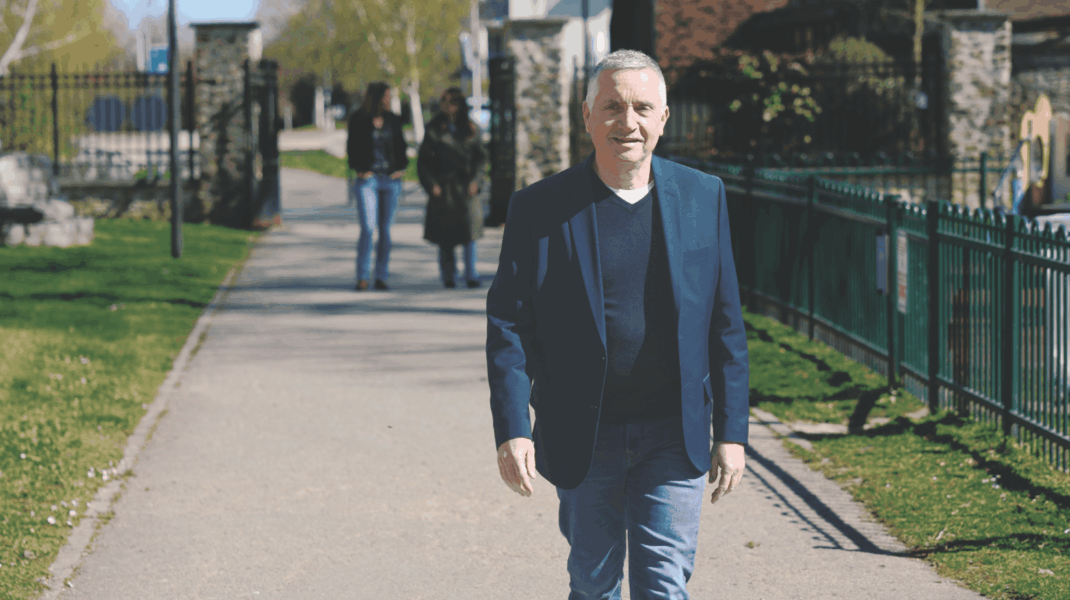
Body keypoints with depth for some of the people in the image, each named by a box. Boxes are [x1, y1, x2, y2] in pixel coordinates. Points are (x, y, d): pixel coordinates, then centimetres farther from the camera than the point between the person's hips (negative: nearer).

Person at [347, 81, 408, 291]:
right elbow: (352, 146, 0)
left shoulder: (392, 120, 10)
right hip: (368, 179, -4)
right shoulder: (358, 119, -1)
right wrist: (360, 169, -7)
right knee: (368, 228, -11)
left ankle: (381, 276, 10)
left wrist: (401, 168, 3)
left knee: (385, 230, 5)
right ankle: (362, 277, -7)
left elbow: (400, 146, 15)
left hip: (391, 179, 4)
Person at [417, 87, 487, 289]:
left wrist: (475, 180, -5)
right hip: (443, 187, -1)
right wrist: (431, 184, -8)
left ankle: (471, 275, -3)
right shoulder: (435, 130, 3)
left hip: (466, 187, 1)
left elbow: (481, 157, 9)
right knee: (445, 235, 2)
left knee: (469, 231, -7)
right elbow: (423, 160, 3)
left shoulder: (470, 129, 8)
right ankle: (449, 277, 15)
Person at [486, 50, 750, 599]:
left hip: (673, 435, 0)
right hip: (582, 438, 0)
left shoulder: (703, 197, 2)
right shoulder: (539, 208, -4)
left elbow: (725, 324, 5)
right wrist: (511, 430, -12)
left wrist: (731, 431, 3)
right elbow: (507, 326, -3)